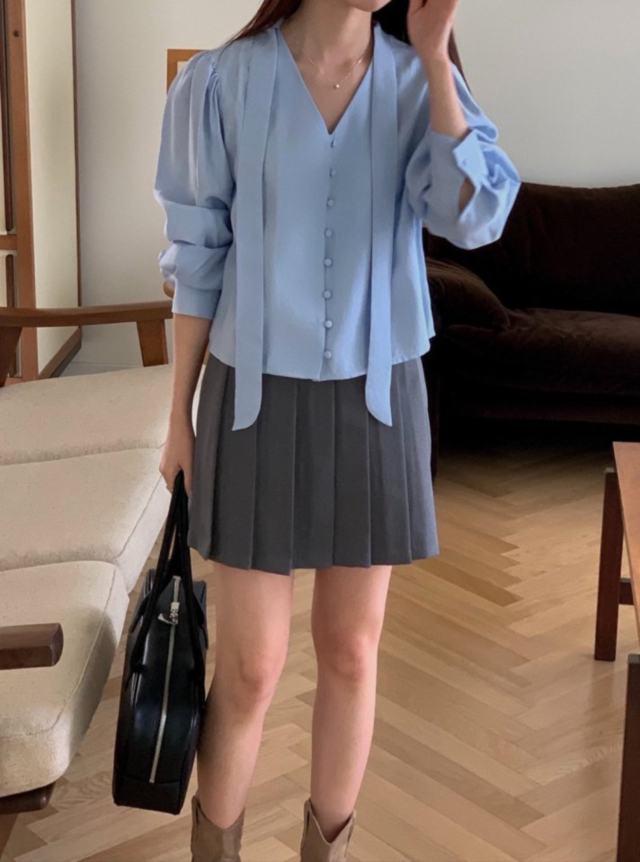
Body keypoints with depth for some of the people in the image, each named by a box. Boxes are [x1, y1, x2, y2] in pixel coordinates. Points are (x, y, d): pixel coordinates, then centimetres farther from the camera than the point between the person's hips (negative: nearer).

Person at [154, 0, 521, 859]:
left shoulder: (419, 81, -1)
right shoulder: (221, 82, -7)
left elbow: (474, 218, -18)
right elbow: (199, 262, -1)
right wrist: (179, 418, 2)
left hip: (375, 404, 2)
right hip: (260, 400, -2)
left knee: (350, 652, 12)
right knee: (251, 666, 3)